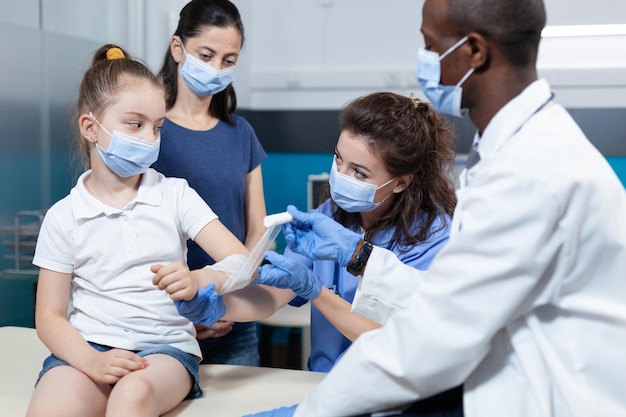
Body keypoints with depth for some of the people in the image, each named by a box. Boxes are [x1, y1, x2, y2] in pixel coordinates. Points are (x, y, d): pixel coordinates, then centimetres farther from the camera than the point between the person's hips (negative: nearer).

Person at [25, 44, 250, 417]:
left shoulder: (176, 195, 5)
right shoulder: (63, 217, 5)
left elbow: (241, 262, -4)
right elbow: (49, 316, 4)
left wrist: (198, 281, -27)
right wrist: (91, 360, -17)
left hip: (164, 345, 0)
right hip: (87, 347, 1)